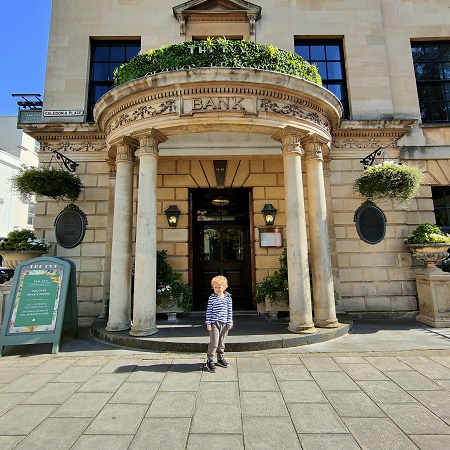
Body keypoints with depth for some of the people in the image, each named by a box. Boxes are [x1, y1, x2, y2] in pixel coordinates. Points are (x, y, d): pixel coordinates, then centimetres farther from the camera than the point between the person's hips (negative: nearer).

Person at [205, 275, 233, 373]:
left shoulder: (228, 298, 1)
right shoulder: (212, 298, -5)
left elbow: (230, 311, 6)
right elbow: (209, 311, -3)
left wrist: (230, 323, 3)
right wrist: (208, 323, -6)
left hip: (224, 323, 3)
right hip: (214, 323, -3)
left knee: (221, 342, 14)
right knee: (214, 342, -6)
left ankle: (220, 358, 32)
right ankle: (209, 360, 7)